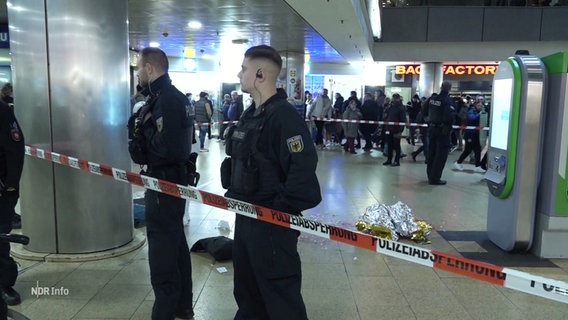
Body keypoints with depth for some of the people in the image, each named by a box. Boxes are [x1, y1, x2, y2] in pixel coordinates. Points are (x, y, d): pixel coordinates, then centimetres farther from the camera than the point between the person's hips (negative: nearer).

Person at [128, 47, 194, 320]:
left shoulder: (165, 100, -20)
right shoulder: (174, 96, 12)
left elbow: (165, 148, -28)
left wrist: (142, 130, -12)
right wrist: (142, 128, -3)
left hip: (164, 181, -11)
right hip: (173, 177, 11)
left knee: (162, 248, -1)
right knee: (175, 242, 18)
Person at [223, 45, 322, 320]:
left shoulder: (283, 116, -20)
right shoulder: (250, 114, 10)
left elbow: (303, 171, -29)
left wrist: (278, 209, -20)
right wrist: (235, 196, 13)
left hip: (272, 223, -9)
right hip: (245, 217, 10)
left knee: (281, 298, 5)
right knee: (246, 292, 24)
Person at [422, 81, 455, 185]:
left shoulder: (432, 98, 3)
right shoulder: (447, 101, -17)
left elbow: (424, 112, 11)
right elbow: (450, 116, -28)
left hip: (431, 128, 7)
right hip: (442, 130, -7)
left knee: (431, 152, 16)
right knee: (441, 154, 0)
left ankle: (430, 175, 27)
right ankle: (435, 178, 1)